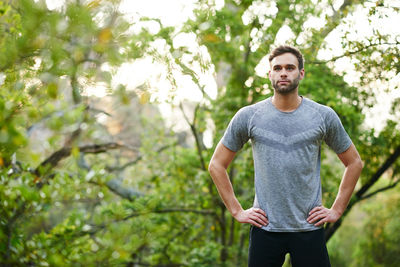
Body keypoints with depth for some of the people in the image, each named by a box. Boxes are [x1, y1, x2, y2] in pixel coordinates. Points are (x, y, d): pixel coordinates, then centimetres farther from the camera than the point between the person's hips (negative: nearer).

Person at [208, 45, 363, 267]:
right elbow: (216, 165, 8)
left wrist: (336, 210, 6)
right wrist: (237, 211, 2)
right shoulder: (248, 116, 1)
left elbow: (354, 163, 13)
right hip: (265, 228, 0)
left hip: (309, 228, 0)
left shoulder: (323, 116, 3)